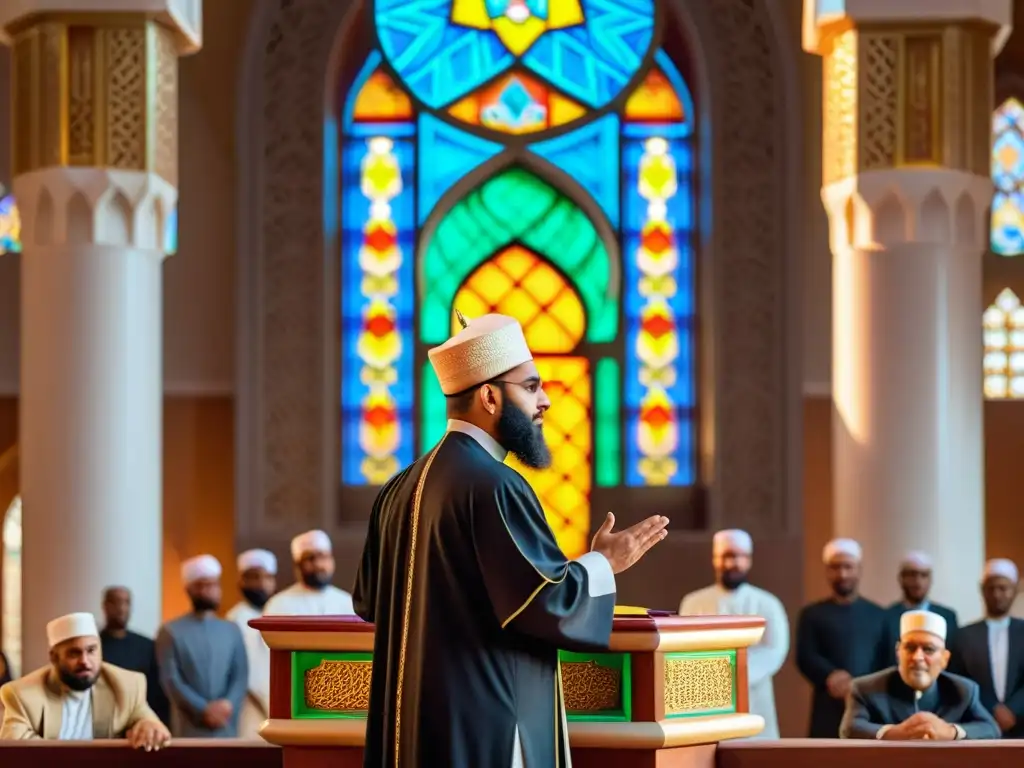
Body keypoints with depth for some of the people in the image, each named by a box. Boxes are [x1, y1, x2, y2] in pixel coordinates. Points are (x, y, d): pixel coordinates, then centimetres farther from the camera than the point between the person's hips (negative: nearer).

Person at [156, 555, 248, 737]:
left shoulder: (232, 631, 15)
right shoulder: (171, 631, 4)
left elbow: (241, 676, 8)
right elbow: (170, 679, -4)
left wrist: (229, 705, -12)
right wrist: (203, 710, -14)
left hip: (227, 729, 3)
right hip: (188, 730, -3)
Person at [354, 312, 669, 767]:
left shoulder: (404, 487, 12)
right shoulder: (493, 486, -15)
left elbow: (370, 597, 18)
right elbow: (547, 600, -18)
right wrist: (603, 563, 0)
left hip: (416, 723, 9)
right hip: (484, 723, -9)